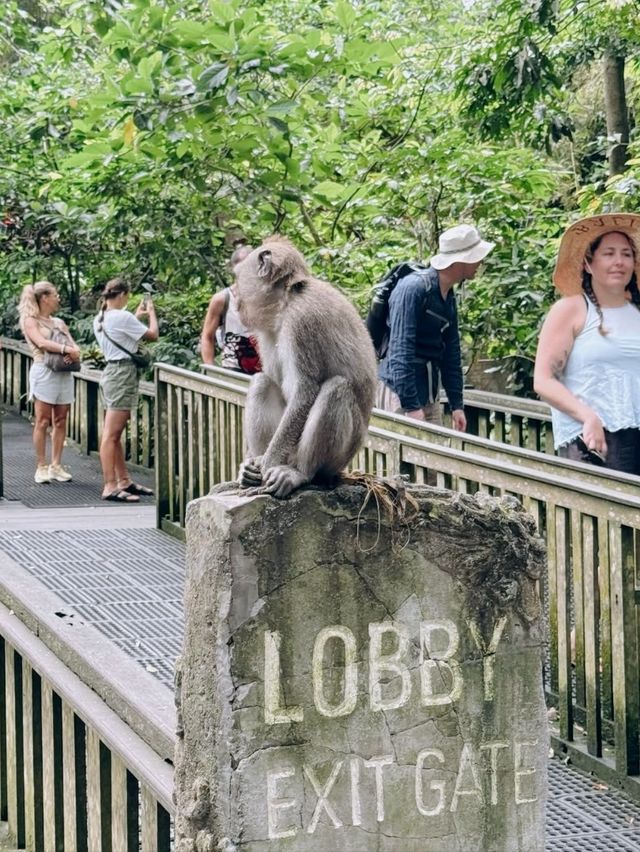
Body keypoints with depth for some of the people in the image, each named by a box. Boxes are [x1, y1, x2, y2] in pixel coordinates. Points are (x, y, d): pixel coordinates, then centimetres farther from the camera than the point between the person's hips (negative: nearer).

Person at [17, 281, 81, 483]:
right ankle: (41, 467, -3)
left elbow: (73, 344, 12)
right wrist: (66, 349, -22)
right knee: (43, 421, -5)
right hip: (44, 372, -6)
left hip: (64, 373, 6)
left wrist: (74, 352, -12)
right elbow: (41, 343, -14)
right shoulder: (30, 321, 1)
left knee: (60, 421, 4)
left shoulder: (58, 322, 19)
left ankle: (56, 466, 8)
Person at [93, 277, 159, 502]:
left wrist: (137, 316, 25)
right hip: (123, 373, -10)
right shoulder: (122, 317, -14)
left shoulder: (100, 319, 12)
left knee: (114, 434, 13)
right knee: (111, 434, -10)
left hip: (110, 371, 10)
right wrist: (151, 312, 8)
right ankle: (110, 487, -11)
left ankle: (124, 481, 21)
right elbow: (152, 334, -8)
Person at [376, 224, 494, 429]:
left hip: (429, 396, 8)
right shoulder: (414, 288, -16)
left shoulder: (449, 298, 11)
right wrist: (411, 406, -23)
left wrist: (457, 404, 13)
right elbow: (400, 351, -21)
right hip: (400, 394, -8)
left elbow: (451, 354, 18)